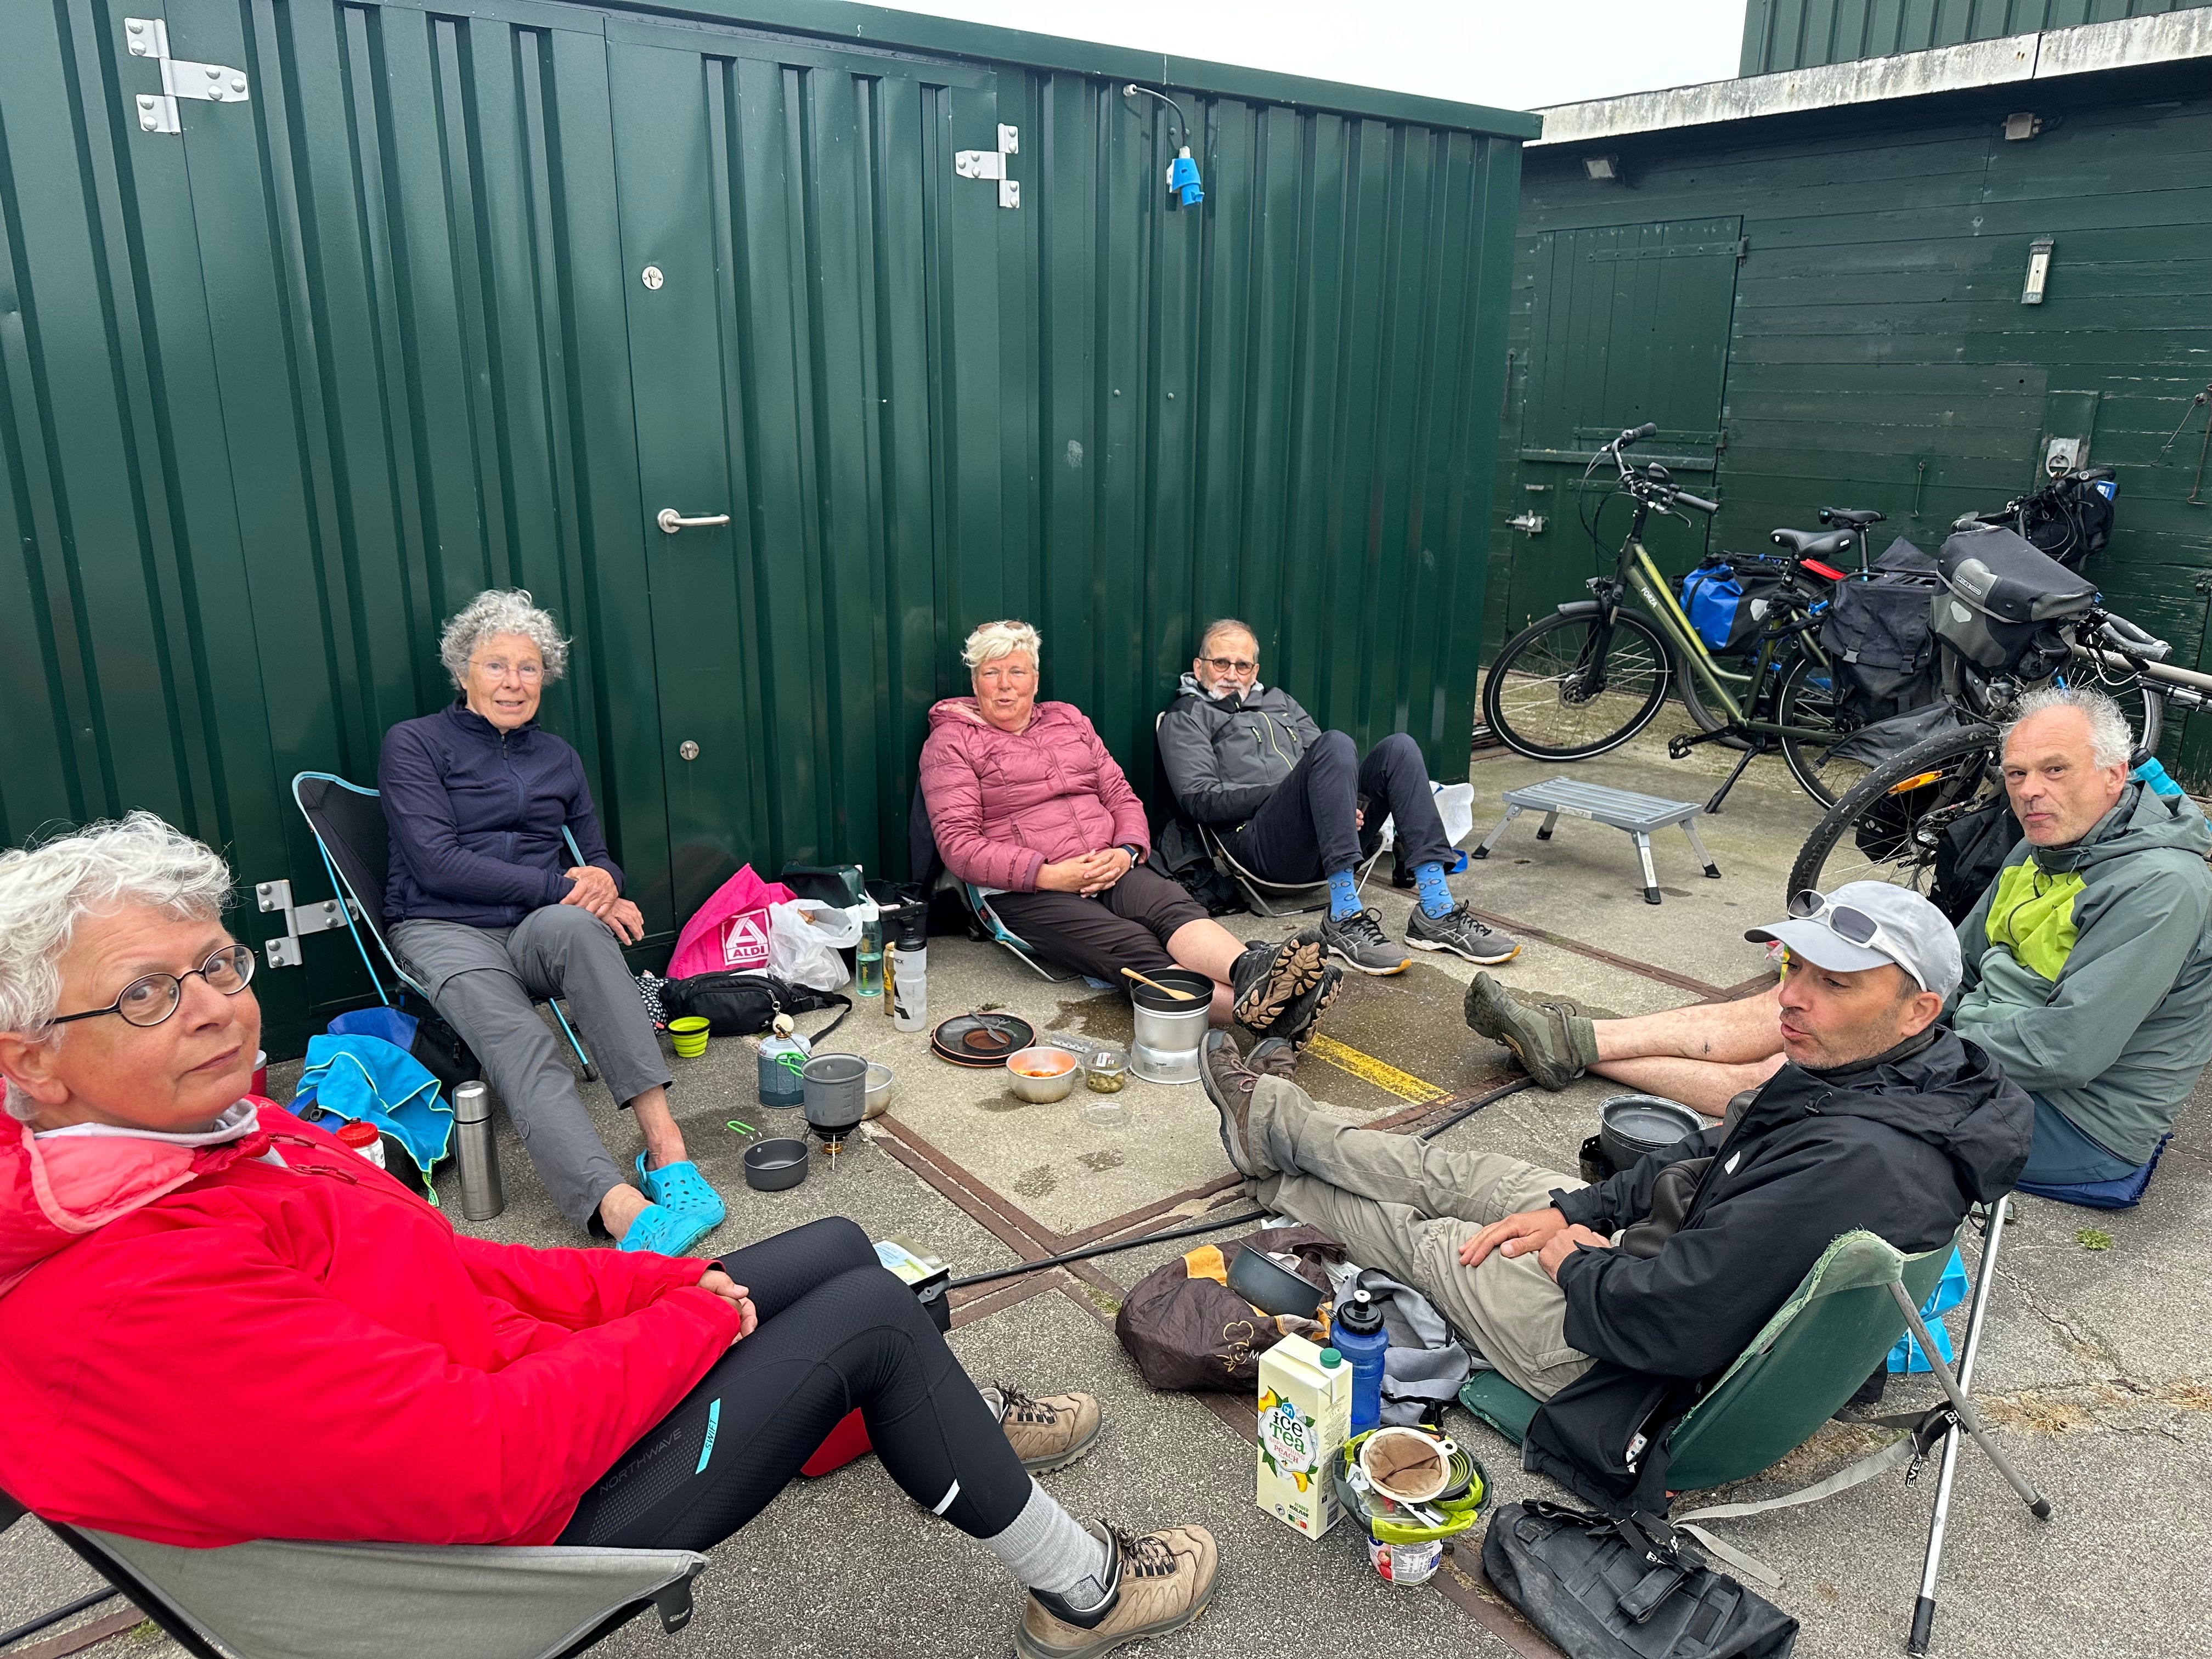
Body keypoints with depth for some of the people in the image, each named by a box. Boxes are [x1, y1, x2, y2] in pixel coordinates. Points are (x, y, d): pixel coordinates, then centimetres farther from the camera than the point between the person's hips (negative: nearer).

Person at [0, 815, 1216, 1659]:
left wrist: (666, 1281, -3)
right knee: (873, 1311, -5)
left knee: (838, 1248, 14)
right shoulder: (135, 1297, -32)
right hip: (523, 1519, -9)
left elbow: (444, 1270, 5)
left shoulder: (207, 1130, -2)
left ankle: (961, 1425, 44)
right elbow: (481, 1458, -33)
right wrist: (691, 1321, -18)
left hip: (505, 1371, 9)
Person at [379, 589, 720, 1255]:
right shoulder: (414, 744, 4)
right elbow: (436, 863, -8)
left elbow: (598, 856, 22)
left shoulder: (557, 756, 20)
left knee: (573, 924, -36)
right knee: (522, 1044, -35)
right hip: (444, 932, -3)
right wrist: (559, 887, -15)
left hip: (539, 931, 3)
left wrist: (602, 884, -4)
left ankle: (665, 1144, -46)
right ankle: (622, 1211, -56)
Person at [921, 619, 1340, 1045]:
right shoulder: (951, 743, 4)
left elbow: (1121, 796, 19)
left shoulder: (1069, 720, 21)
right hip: (1026, 893, -5)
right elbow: (958, 844, -6)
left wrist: (1126, 852, -4)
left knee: (1173, 906, -30)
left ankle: (1251, 971, -58)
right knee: (1134, 948, -31)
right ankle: (1255, 1012, -54)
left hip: (1108, 870, 5)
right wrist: (1047, 874, -16)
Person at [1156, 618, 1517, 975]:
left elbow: (1328, 765, 22)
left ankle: (1436, 911, -24)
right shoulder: (1186, 717, 14)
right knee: (1335, 744, -28)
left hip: (1324, 846, 6)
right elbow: (1200, 800, -2)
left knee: (1399, 748, -14)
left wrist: (1341, 801, -2)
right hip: (1261, 845, -6)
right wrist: (1282, 792, -11)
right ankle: (1345, 918, -37)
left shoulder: (1280, 702, 33)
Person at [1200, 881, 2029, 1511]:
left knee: (1419, 1233, 12)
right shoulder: (1857, 1065, -7)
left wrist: (1573, 1265, -15)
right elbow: (1708, 1157, 9)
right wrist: (1573, 1210, 2)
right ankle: (1272, 1120, 40)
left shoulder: (1859, 1163, -39)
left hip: (1655, 1378, -8)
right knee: (1449, 1171, 16)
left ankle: (1276, 1180, 42)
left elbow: (1670, 1322, -37)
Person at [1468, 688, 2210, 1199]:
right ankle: (1576, 1043, 0)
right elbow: (1962, 964, 15)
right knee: (1792, 1008, -2)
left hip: (2079, 1121, -8)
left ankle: (1581, 1049, -5)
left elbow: (2070, 1049, -29)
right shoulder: (2049, 847, 7)